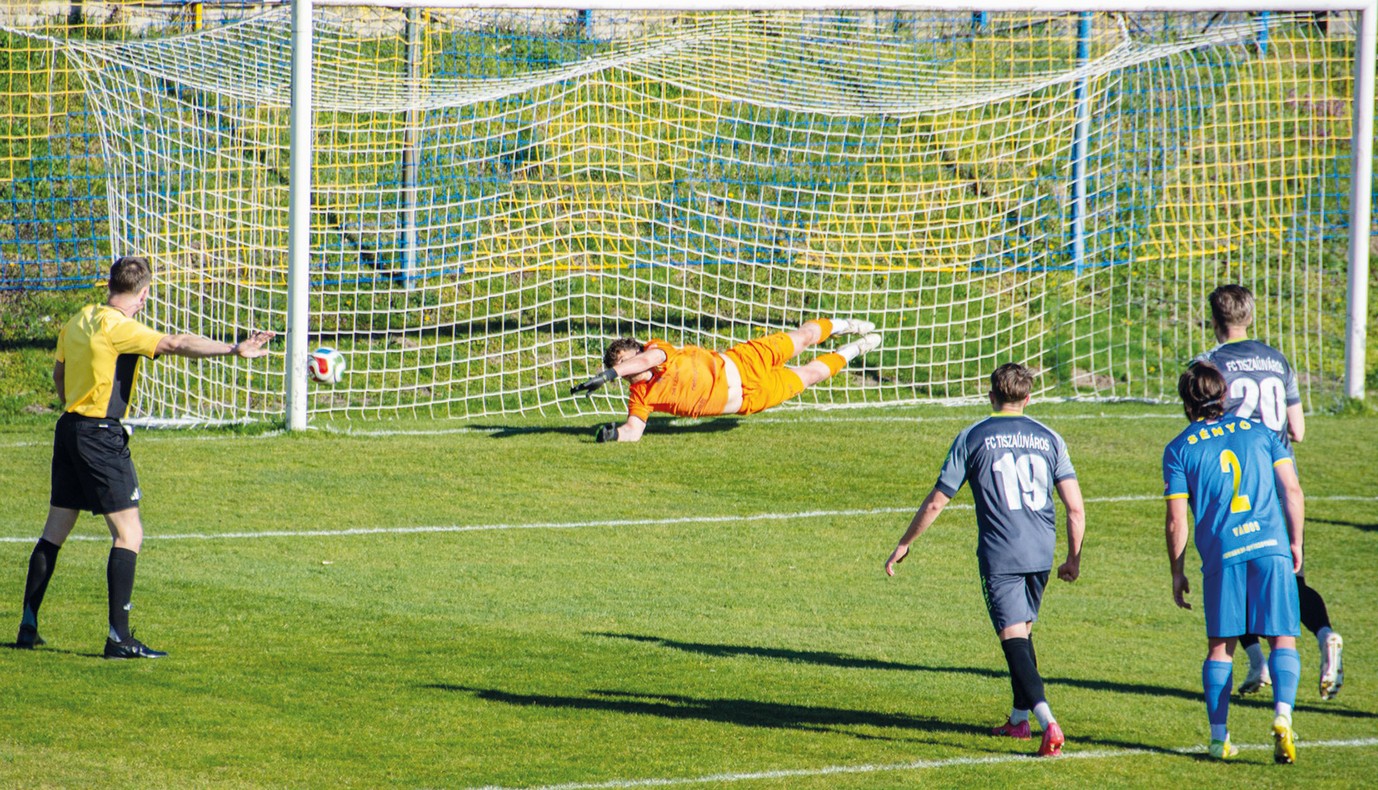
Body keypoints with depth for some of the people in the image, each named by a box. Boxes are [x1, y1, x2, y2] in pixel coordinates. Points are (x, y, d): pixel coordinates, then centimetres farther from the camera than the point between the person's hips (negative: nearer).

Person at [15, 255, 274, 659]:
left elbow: (59, 374, 22)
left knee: (56, 530, 16)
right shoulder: (117, 327, -15)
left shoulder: (79, 320, 11)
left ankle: (27, 626, 20)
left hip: (70, 428, 9)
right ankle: (119, 637, -12)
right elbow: (176, 344, -26)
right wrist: (235, 349, -29)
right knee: (129, 534, -6)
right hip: (101, 438, -9)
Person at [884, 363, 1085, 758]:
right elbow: (1075, 508, 2)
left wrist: (904, 544, 16)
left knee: (1014, 636, -9)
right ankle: (1019, 718, 30)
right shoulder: (1049, 439, 8)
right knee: (1023, 631, 22)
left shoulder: (972, 437, 1)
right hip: (1041, 554, 4)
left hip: (999, 554, -4)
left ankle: (1048, 721, -26)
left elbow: (935, 503, 4)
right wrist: (1074, 559, 14)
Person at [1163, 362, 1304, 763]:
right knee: (1283, 639, 3)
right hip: (1271, 547, 1)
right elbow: (1292, 492, 8)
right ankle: (1283, 715, -19)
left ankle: (1219, 737, 8)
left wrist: (1177, 573, 11)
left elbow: (1176, 520, 2)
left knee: (1219, 647, 10)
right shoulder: (1259, 431, 13)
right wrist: (1295, 544, 18)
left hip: (1222, 554, -1)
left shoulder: (1179, 449, 6)